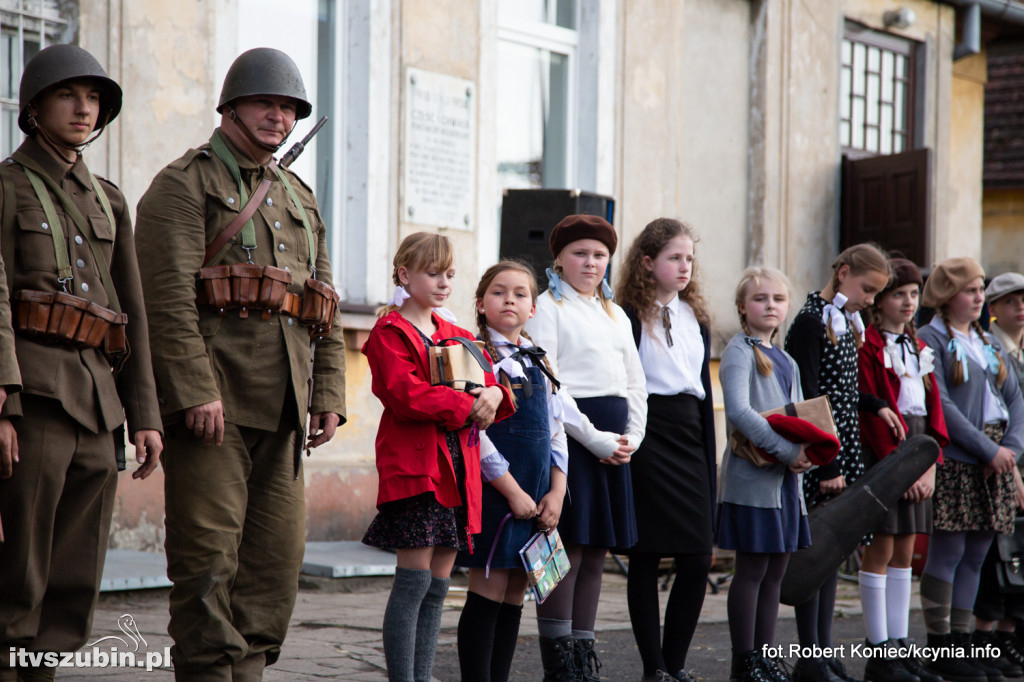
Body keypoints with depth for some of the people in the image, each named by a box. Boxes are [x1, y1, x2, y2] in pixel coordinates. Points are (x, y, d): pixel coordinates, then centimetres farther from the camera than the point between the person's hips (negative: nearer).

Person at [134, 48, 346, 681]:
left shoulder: (300, 199, 21)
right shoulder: (184, 185, -2)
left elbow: (326, 307, 21)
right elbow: (168, 296, -13)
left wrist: (329, 396, 11)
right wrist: (196, 391, -20)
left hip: (282, 407, 7)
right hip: (211, 400, -7)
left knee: (279, 551, 7)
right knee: (208, 554, -6)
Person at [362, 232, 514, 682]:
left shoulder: (457, 335, 20)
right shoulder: (390, 332, -3)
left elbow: (487, 384, 16)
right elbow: (406, 395, -16)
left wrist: (494, 396, -7)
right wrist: (466, 405, -16)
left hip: (457, 468, 7)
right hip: (414, 466, -7)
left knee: (439, 584, 8)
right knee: (414, 579, -9)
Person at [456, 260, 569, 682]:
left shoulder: (538, 362, 15)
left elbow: (555, 429, 15)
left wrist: (557, 491, 3)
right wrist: (512, 490, -14)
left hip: (537, 496, 6)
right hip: (494, 489, -6)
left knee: (514, 596, 8)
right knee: (489, 592, -6)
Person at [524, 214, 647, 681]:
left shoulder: (615, 314, 20)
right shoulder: (547, 308, -3)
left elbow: (636, 384, 20)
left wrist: (632, 437, 3)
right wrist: (594, 438, -15)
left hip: (613, 442, 7)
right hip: (569, 434, -7)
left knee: (596, 552, 8)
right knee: (567, 549, -8)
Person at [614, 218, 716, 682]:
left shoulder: (696, 317, 16)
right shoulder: (630, 316, -4)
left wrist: (710, 455, 15)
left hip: (688, 434, 6)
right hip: (648, 435, -6)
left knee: (698, 558, 0)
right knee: (647, 556, -2)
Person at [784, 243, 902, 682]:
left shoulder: (847, 324, 15)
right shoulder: (811, 322, -12)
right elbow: (808, 398, -17)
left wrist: (876, 406, 10)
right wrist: (827, 465, -19)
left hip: (842, 450, 9)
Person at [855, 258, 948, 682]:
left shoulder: (919, 348, 16)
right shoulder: (867, 346, -9)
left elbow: (933, 408, 12)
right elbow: (872, 414, -14)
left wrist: (930, 467, 1)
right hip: (882, 454, -8)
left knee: (905, 553, 9)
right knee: (880, 551, -5)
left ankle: (900, 647, 13)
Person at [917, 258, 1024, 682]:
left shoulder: (987, 342, 19)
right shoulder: (931, 339, -5)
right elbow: (940, 404, -14)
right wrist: (987, 449, -16)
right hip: (954, 460, -7)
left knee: (976, 552, 8)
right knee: (948, 550, -5)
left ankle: (961, 640, 15)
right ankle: (939, 647, 0)